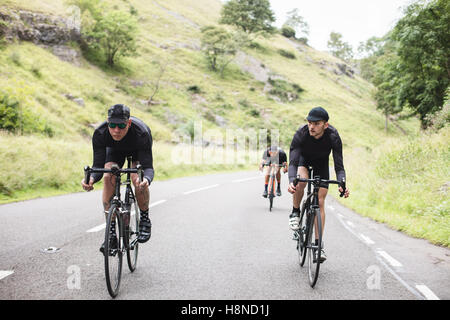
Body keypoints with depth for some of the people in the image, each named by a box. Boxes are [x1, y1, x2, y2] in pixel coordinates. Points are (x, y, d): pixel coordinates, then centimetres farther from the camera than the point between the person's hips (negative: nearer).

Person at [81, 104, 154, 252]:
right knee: (108, 177, -23)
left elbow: (148, 167, -42)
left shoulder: (142, 133, -42)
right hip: (114, 149, 2)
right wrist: (91, 178, -54)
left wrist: (146, 180, -66)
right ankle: (111, 232, -16)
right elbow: (98, 165, -31)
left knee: (137, 177, -29)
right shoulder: (99, 134, -35)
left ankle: (145, 220, -4)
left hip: (138, 149, -2)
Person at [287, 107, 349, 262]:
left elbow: (339, 165, -30)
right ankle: (295, 213, -8)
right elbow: (293, 162, -38)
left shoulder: (333, 136, -32)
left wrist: (342, 185, -48)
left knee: (320, 202, -6)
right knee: (301, 180, -35)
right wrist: (291, 181, -56)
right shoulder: (300, 134, -34)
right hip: (303, 159, -1)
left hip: (321, 163, 1)